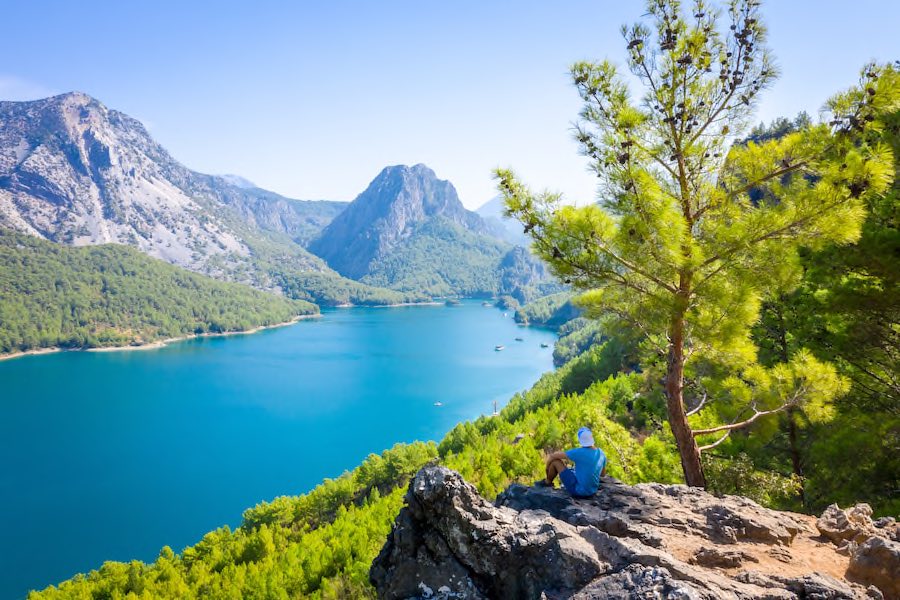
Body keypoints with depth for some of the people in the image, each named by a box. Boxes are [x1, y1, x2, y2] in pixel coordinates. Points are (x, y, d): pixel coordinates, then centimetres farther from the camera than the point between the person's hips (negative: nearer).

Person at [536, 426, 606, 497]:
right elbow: (603, 473, 14)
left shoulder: (579, 452, -25)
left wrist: (547, 467, 3)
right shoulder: (601, 453, -5)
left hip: (578, 490, -6)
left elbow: (553, 456, -17)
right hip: (591, 491, 6)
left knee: (555, 460, 0)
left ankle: (547, 482, 26)